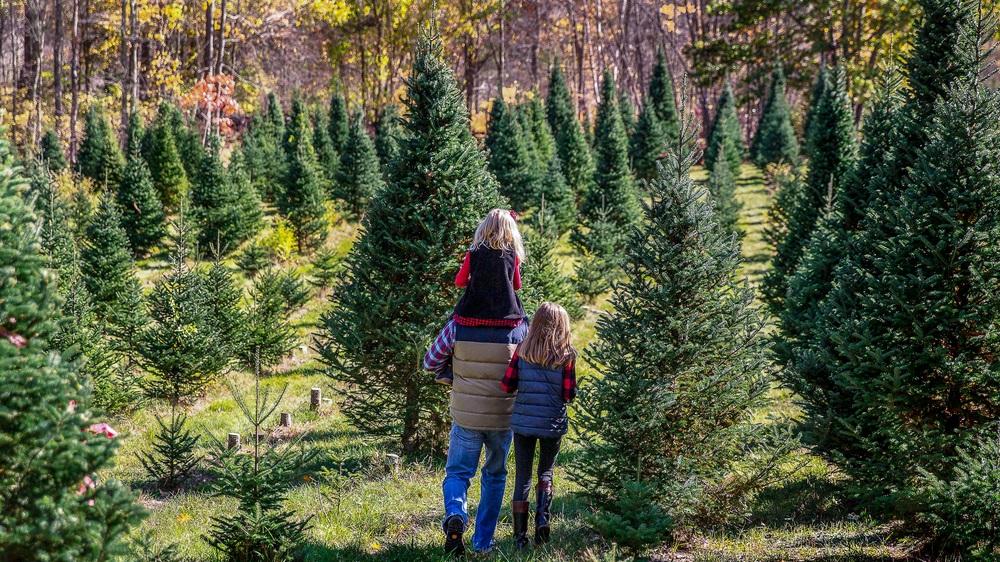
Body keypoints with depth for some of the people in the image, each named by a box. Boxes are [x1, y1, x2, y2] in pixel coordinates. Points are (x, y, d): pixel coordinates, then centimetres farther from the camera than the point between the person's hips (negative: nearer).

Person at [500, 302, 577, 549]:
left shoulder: (523, 351, -4)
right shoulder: (566, 355, -7)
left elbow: (506, 386, -5)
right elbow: (569, 394, -8)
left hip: (523, 421, 1)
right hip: (553, 424, -1)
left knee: (522, 477, 8)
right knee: (546, 471, 20)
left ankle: (520, 535, 7)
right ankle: (542, 516, -2)